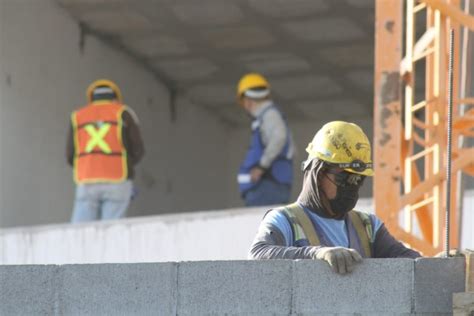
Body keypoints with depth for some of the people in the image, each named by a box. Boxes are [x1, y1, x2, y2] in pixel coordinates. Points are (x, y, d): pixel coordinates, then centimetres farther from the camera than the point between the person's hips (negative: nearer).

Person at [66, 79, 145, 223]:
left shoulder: (78, 117, 12)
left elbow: (71, 157, 10)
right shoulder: (124, 113, 5)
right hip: (117, 184, -2)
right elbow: (138, 150, 2)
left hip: (88, 184, 2)